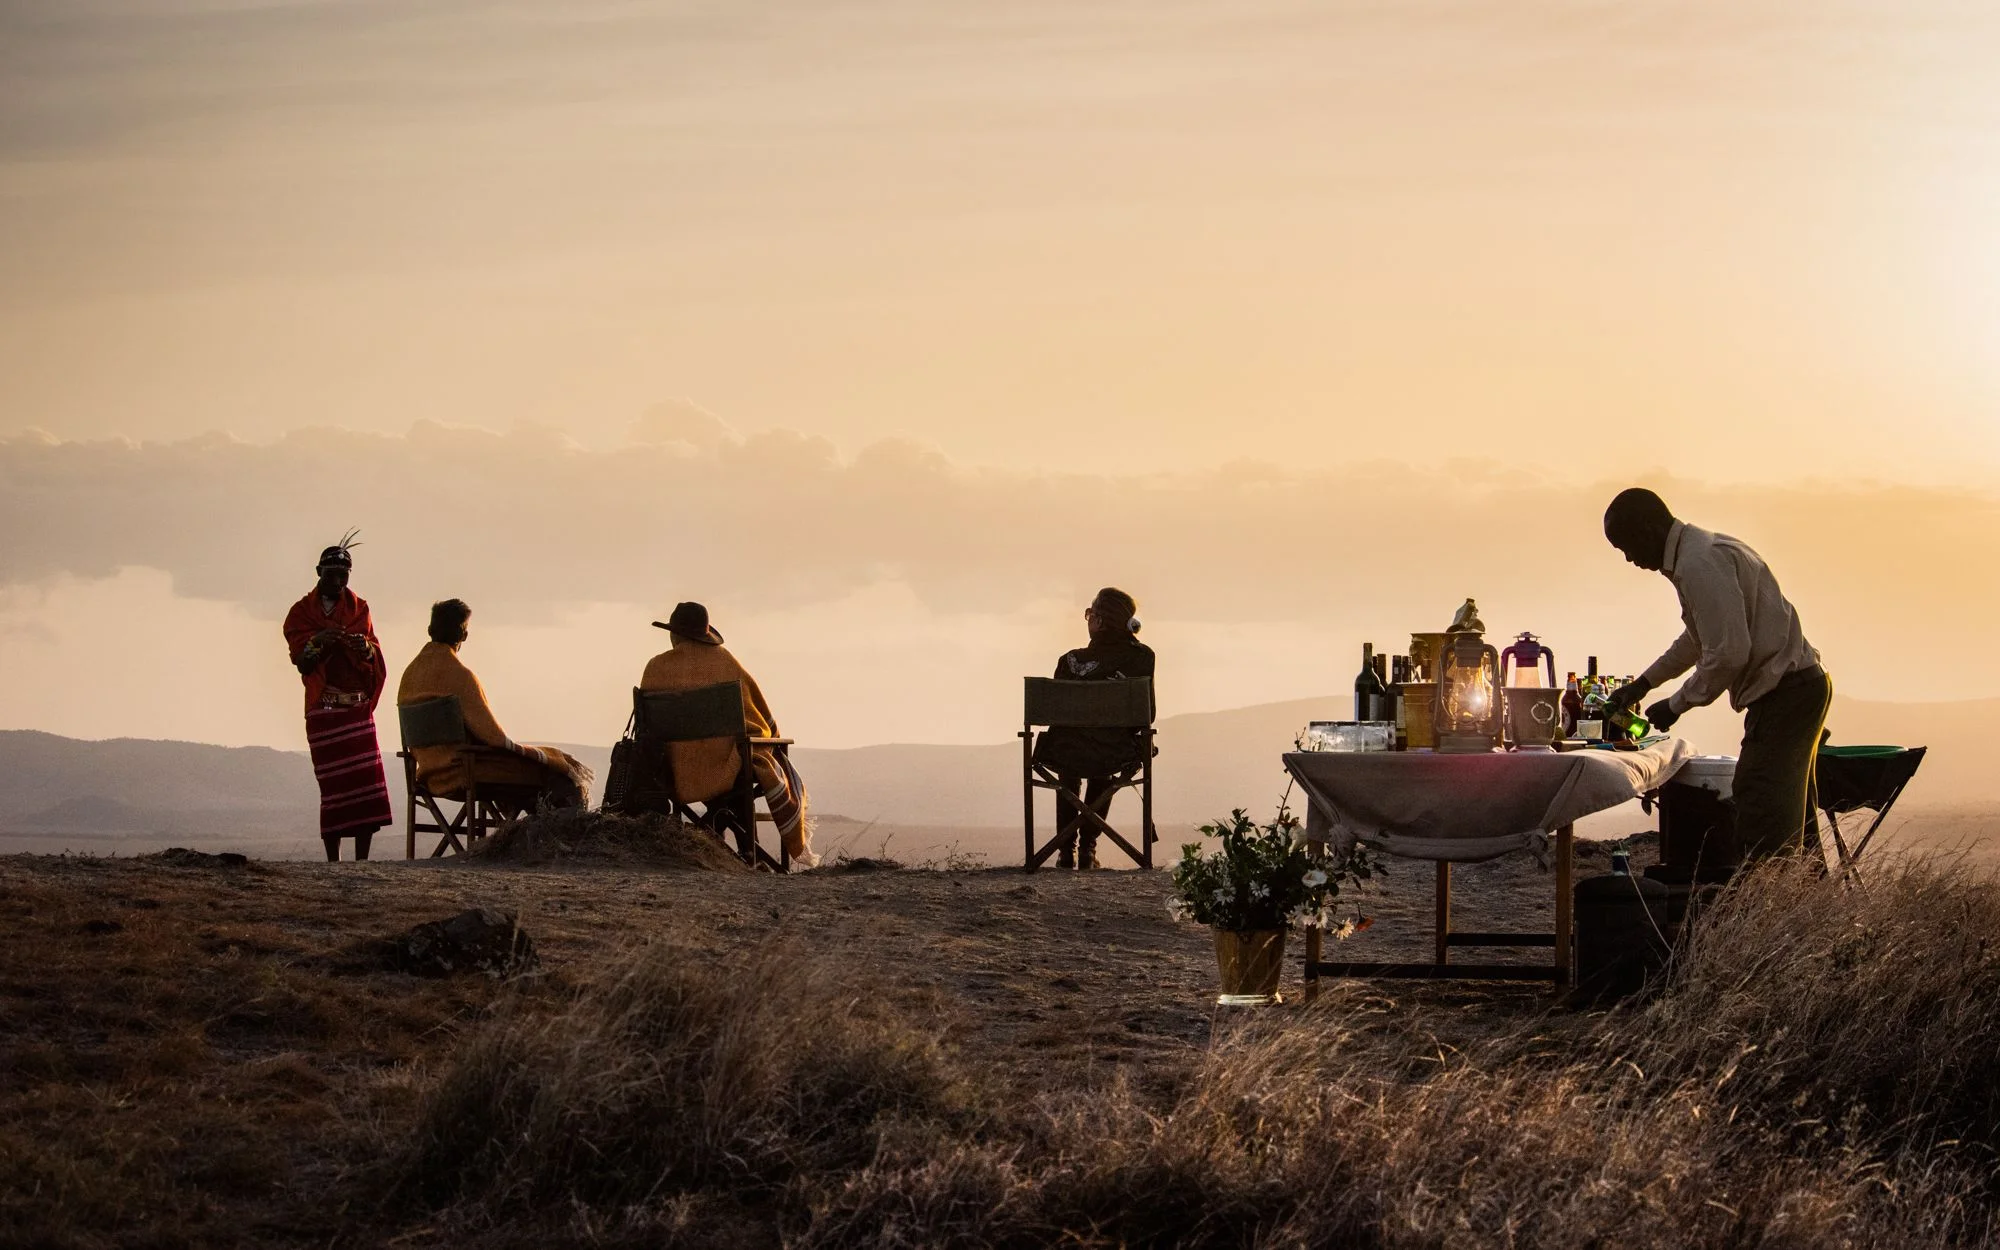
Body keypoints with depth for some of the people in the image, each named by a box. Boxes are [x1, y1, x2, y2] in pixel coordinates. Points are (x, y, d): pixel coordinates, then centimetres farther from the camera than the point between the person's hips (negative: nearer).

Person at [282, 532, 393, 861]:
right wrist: (317, 642, -26)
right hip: (323, 709, -3)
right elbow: (301, 662, -5)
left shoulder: (359, 608, 14)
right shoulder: (302, 613, 5)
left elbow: (375, 657, 5)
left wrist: (364, 646, -18)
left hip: (358, 707, 3)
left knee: (367, 779, -9)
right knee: (333, 784, -7)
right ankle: (332, 859, -5)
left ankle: (362, 859, -9)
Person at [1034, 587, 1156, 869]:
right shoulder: (1141, 657, -6)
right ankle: (1087, 850, 37)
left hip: (1068, 756, -1)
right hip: (1118, 756, 1)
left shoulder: (1071, 662, -9)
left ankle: (1067, 851, 38)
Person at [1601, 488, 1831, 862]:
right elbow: (1698, 639, 33)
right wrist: (1644, 683, 38)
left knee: (1763, 830, -13)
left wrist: (1676, 705, -9)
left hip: (1784, 689, -11)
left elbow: (1729, 653, -22)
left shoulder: (1699, 566, -17)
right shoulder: (1710, 549, 17)